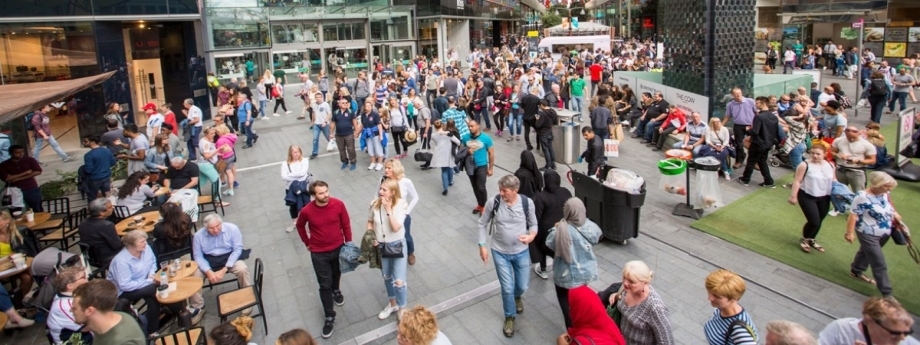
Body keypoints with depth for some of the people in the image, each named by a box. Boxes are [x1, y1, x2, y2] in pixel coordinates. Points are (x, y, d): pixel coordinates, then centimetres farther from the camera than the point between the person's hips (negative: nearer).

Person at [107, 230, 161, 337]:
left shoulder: (146, 248, -11)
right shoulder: (121, 261, -29)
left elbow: (153, 263, 8)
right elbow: (125, 285, -31)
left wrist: (152, 274, -13)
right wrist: (149, 281, -28)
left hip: (143, 283, 6)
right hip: (123, 292, -6)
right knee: (154, 289, -28)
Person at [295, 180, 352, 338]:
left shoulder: (338, 204, -19)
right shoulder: (306, 211, -21)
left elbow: (346, 224, -5)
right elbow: (300, 226, 2)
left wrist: (348, 243, -1)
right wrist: (307, 243, 6)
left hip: (338, 248, 2)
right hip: (319, 253, -2)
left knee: (337, 273, 28)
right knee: (324, 285, 5)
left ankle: (336, 290, 60)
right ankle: (329, 317, 18)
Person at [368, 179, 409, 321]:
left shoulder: (401, 205, -20)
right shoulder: (375, 203, -11)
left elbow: (396, 227, -29)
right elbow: (370, 221, 7)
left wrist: (389, 209, -31)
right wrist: (370, 236, -7)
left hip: (397, 245, -4)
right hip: (381, 246, 4)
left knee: (399, 281, -5)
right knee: (387, 277, 22)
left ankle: (402, 309, 19)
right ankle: (392, 304, 44)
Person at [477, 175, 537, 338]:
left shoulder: (527, 203, -16)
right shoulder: (493, 203, -17)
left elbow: (533, 224, -1)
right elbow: (483, 224, -3)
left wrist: (531, 236, -23)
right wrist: (482, 246, -7)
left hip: (521, 252, 1)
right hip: (500, 252, -1)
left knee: (523, 286, 16)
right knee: (507, 288, 3)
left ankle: (517, 297, 56)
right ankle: (510, 317, 31)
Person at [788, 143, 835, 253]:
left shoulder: (830, 166, 2)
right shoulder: (805, 165, -15)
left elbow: (833, 180, 14)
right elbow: (797, 181, -13)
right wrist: (793, 196, -15)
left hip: (824, 198, 6)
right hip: (807, 196, -6)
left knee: (819, 222, 14)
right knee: (814, 222, -10)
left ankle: (811, 240, 38)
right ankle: (804, 240, 16)